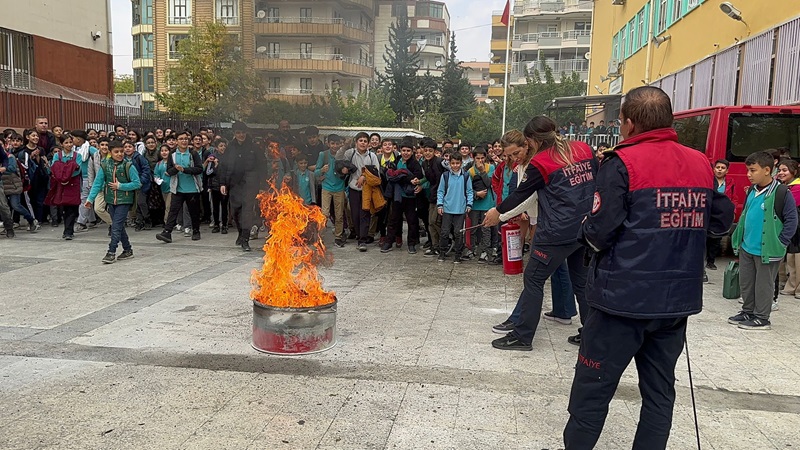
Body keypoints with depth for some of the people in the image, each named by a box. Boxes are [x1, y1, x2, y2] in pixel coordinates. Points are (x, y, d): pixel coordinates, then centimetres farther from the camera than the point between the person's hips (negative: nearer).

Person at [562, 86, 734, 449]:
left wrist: (585, 228, 4)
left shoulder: (622, 163, -12)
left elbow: (599, 233, -16)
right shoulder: (701, 164, 5)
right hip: (678, 300, 6)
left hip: (624, 297, -6)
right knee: (660, 391, 17)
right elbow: (721, 220, 15)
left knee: (592, 391, 6)